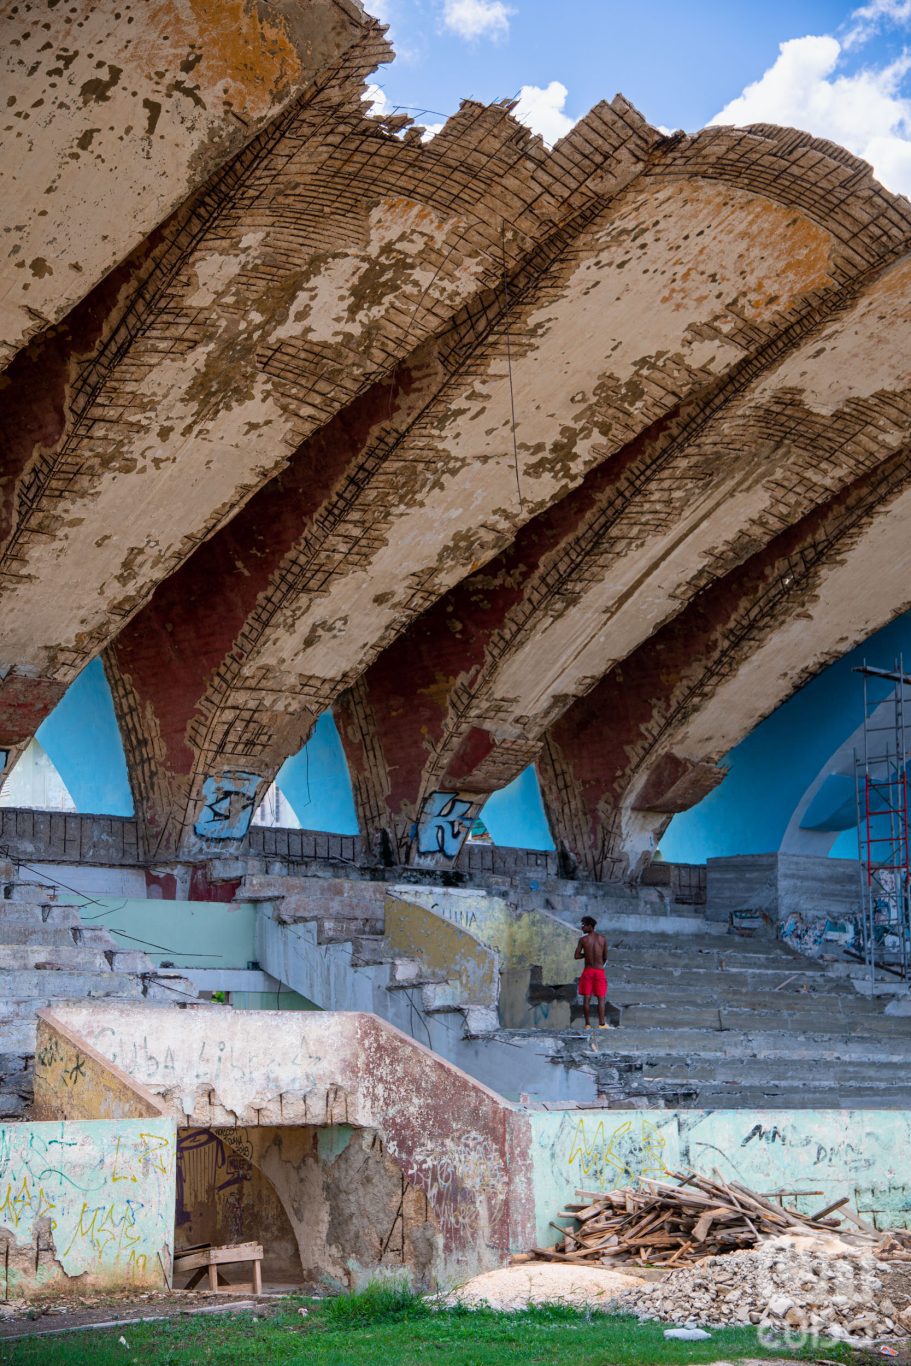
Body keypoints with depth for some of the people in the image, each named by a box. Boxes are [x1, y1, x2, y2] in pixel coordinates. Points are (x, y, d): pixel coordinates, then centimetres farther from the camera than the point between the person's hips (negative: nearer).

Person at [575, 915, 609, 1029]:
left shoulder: (583, 939, -5)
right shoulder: (603, 939, -1)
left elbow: (577, 955, -4)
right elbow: (605, 957, 4)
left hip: (588, 971, 0)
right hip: (599, 971, 0)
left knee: (586, 998, 4)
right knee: (601, 998, 2)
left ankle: (587, 1024, 2)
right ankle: (602, 1023, -6)